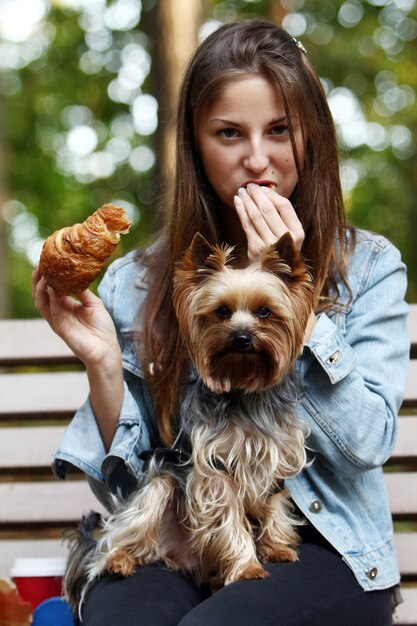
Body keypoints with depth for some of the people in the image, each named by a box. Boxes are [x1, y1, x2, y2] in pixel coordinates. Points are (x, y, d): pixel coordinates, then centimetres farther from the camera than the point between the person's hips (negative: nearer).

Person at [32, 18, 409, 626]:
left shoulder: (369, 267, 2)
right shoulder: (134, 283, 6)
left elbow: (367, 445, -9)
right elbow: (124, 484, 5)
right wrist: (102, 367, -13)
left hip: (320, 548, -1)